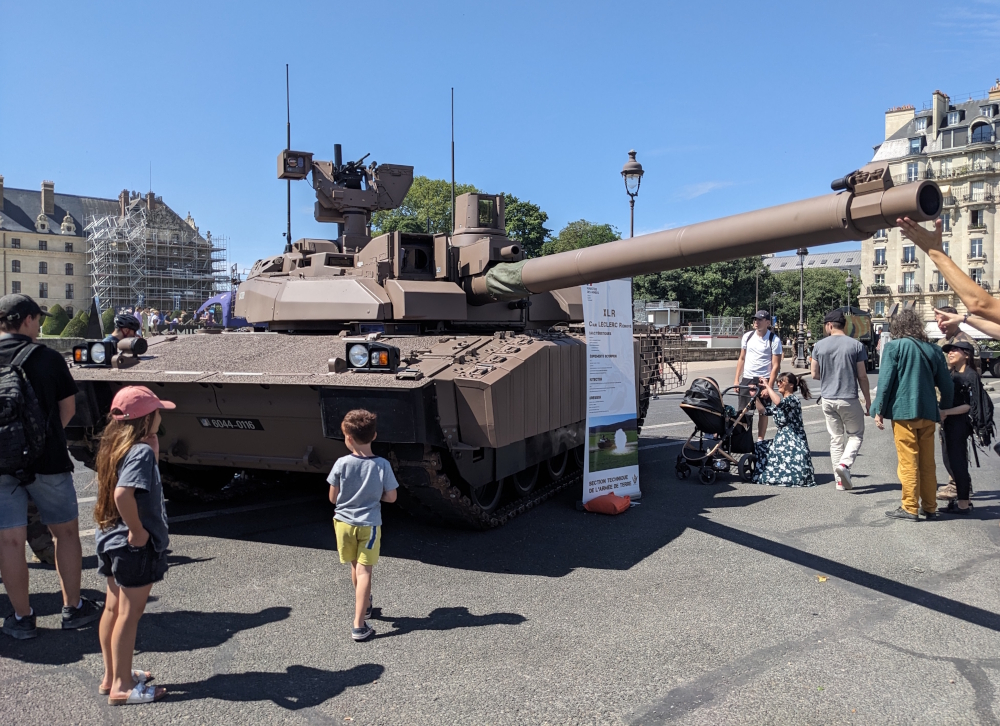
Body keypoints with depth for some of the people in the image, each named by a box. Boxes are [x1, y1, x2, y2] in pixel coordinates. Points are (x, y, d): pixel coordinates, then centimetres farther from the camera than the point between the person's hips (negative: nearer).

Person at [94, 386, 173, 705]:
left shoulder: (115, 445, 5)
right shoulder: (141, 451, -23)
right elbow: (123, 493, -36)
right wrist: (138, 531, -26)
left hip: (111, 538, 9)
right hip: (137, 546, -9)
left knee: (113, 609, 18)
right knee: (129, 614, 3)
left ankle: (112, 676, 32)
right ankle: (122, 687, 15)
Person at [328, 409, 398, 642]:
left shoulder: (342, 464, -14)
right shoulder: (382, 465, -13)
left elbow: (333, 497, -5)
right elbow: (391, 497, -6)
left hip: (344, 522, 2)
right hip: (369, 524, -1)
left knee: (356, 567, 21)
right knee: (364, 571, 1)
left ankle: (364, 605, 44)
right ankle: (359, 626, -5)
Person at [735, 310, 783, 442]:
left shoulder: (774, 340, -7)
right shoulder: (747, 336, 7)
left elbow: (776, 365, -8)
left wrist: (769, 387, -14)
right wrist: (736, 380, 9)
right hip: (746, 379, 4)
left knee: (763, 412, 4)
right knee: (743, 411, 3)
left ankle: (760, 441, 13)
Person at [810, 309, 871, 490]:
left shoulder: (819, 346, -1)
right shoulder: (856, 345, -5)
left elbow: (815, 374, 4)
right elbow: (862, 376, -3)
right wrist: (868, 401, 5)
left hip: (827, 399, 2)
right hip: (849, 399, -2)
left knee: (836, 438, 11)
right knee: (856, 435, 13)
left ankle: (840, 479, 13)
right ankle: (844, 464, -11)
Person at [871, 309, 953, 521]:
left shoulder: (895, 346, -5)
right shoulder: (933, 350, 8)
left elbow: (885, 380, -9)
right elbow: (946, 385, 10)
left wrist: (879, 410, -5)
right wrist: (945, 408, 23)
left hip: (903, 411, -5)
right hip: (928, 413, 5)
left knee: (908, 462, 0)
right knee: (928, 463, 12)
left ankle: (910, 508, 3)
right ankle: (930, 507, 19)